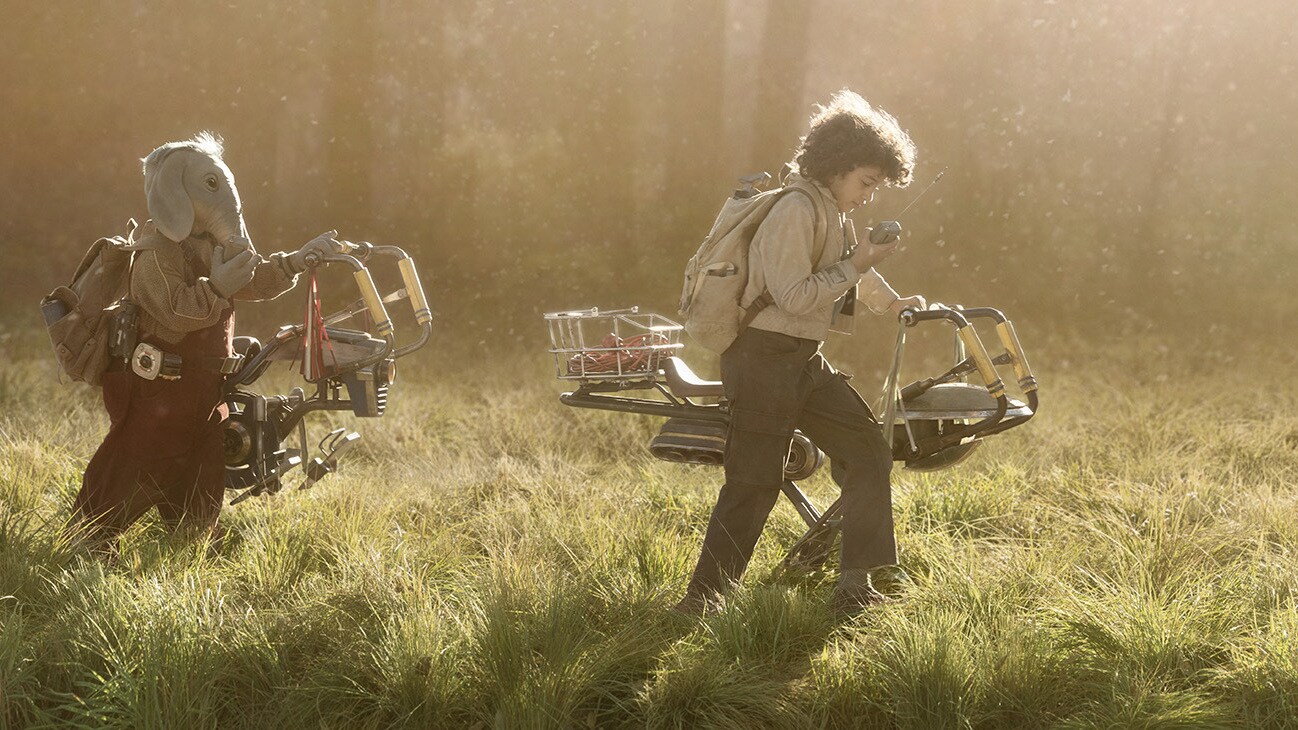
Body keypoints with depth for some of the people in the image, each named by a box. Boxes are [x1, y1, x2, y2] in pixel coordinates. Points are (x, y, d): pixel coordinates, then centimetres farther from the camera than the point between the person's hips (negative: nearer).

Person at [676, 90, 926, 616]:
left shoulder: (834, 216, 14)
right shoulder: (796, 212, -16)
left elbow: (850, 270, 34)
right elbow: (793, 296, -23)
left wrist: (889, 302, 44)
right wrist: (853, 268, -16)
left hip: (804, 363, 10)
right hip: (764, 360, -10)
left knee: (869, 453, 4)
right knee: (754, 482, -9)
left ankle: (855, 586, 6)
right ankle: (703, 599, 0)